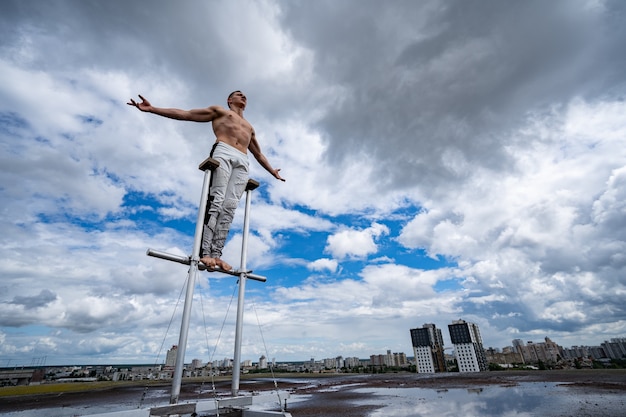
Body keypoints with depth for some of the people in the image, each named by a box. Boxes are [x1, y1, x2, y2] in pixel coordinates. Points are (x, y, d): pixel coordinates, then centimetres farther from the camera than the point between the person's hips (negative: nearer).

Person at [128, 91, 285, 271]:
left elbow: (259, 154, 41)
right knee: (216, 201, -21)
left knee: (230, 207, -14)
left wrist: (272, 171, 38)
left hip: (242, 161, 4)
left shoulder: (249, 127, 37)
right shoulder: (219, 111, 25)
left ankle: (216, 254, -21)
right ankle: (204, 252, -27)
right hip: (223, 152, -4)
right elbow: (185, 114, 17)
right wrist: (152, 109, 8)